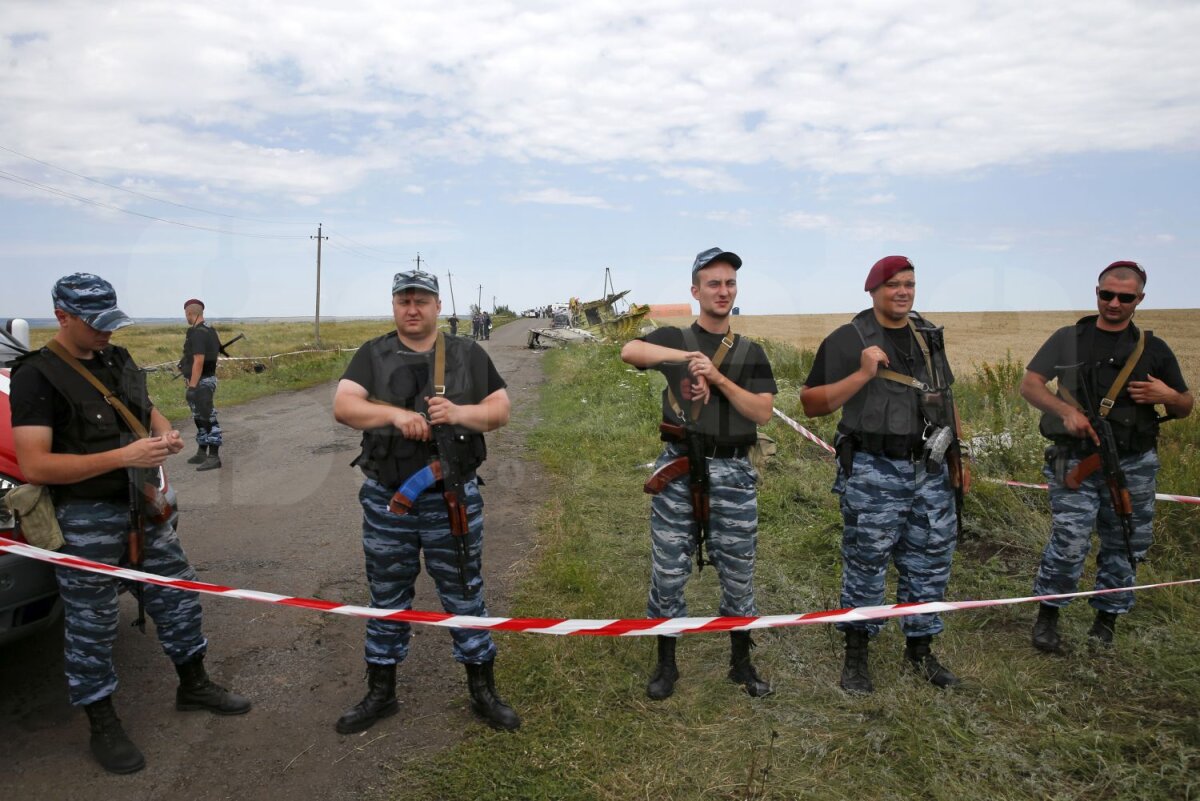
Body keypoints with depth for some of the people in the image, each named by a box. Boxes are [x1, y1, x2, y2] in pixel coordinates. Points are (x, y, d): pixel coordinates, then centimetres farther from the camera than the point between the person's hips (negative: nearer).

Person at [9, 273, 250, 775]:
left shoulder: (118, 359, 8)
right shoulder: (37, 375, -14)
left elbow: (147, 409, 22)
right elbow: (34, 465, -21)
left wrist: (166, 434, -2)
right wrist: (123, 456, -28)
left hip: (145, 506, 7)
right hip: (86, 520, -7)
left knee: (177, 596, 15)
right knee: (92, 625, 7)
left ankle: (193, 686, 34)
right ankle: (103, 726, 25)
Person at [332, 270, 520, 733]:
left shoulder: (468, 355, 3)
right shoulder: (373, 355, 3)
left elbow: (500, 410, 0)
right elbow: (343, 407, -9)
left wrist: (459, 413, -19)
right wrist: (395, 414, -25)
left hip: (453, 500, -1)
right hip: (386, 501, 1)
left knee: (465, 596, 9)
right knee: (387, 599, 15)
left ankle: (483, 693, 26)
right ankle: (380, 694, 33)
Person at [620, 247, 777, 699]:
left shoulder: (751, 353, 9)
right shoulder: (674, 339, 4)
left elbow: (763, 412, -4)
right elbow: (629, 351, -18)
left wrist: (718, 377, -15)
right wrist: (687, 356, -29)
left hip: (733, 472, 2)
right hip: (679, 468, -1)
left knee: (738, 575, 9)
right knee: (668, 573, 5)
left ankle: (741, 663, 29)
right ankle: (666, 666, 24)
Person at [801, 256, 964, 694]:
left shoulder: (929, 336, 13)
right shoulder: (848, 339, -7)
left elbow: (944, 398, 22)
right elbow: (811, 403, -11)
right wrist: (862, 374, -21)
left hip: (931, 472, 6)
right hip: (873, 474, -6)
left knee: (930, 562, 12)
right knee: (866, 564, 2)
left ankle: (920, 648, 30)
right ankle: (856, 654, 19)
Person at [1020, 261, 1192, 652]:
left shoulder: (1153, 349, 9)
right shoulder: (1069, 339, 5)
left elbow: (1186, 408, 15)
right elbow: (1029, 385, -4)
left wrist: (1168, 396, -9)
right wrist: (1066, 410, -21)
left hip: (1134, 465, 3)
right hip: (1076, 462, -3)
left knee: (1124, 547, 10)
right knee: (1069, 543, -10)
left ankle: (1106, 619, 27)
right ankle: (1047, 617, 9)